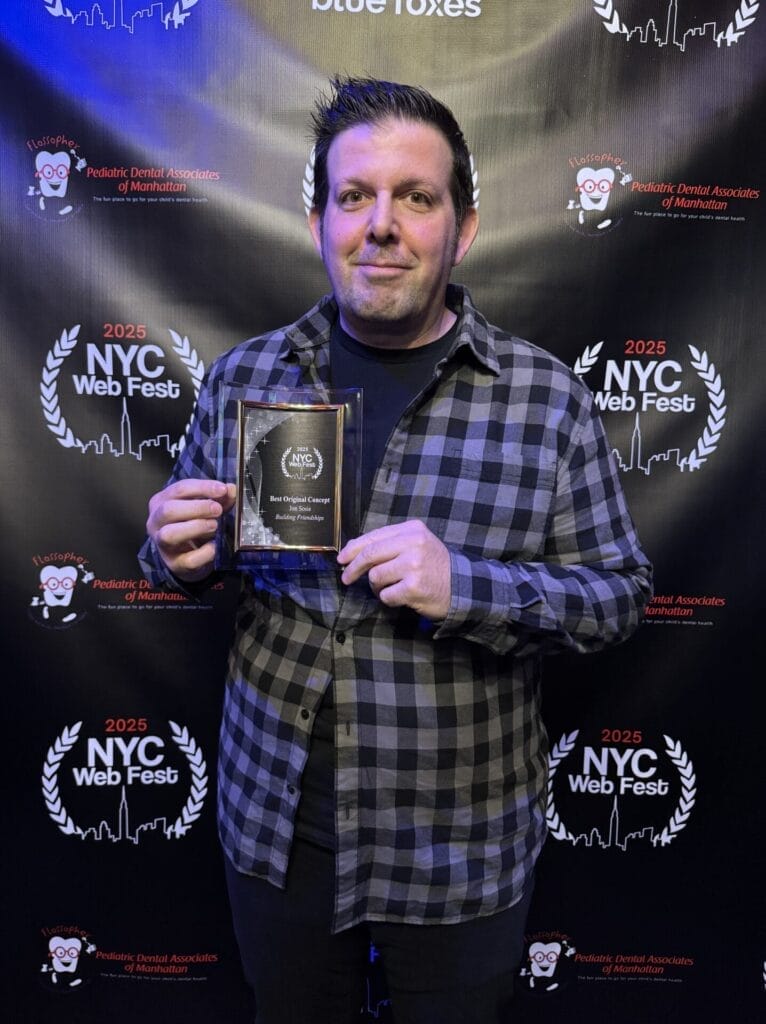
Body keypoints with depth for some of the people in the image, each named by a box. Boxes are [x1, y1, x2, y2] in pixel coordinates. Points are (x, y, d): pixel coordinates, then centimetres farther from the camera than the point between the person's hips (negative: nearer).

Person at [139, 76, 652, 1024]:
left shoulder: (547, 399, -11)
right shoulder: (242, 376, -3)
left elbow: (620, 590, -8)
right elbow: (184, 554, 8)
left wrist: (468, 584, -26)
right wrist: (178, 555, -16)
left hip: (460, 844, -1)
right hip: (274, 823, 3)